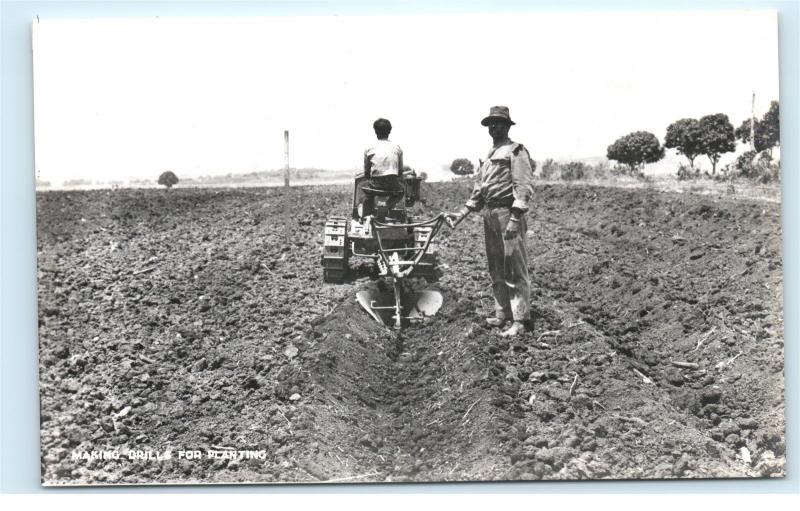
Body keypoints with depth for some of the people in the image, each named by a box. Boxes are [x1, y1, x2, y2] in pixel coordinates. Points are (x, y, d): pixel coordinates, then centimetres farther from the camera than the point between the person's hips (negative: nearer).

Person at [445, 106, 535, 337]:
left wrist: (514, 219, -22)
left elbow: (524, 187, -14)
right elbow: (478, 190, 22)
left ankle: (520, 320, -3)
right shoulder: (488, 156, 20)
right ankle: (502, 314, 23)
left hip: (508, 213, -9)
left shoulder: (516, 152, -5)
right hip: (489, 214, 9)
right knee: (496, 270, 13)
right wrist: (461, 214, 13)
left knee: (514, 270, -7)